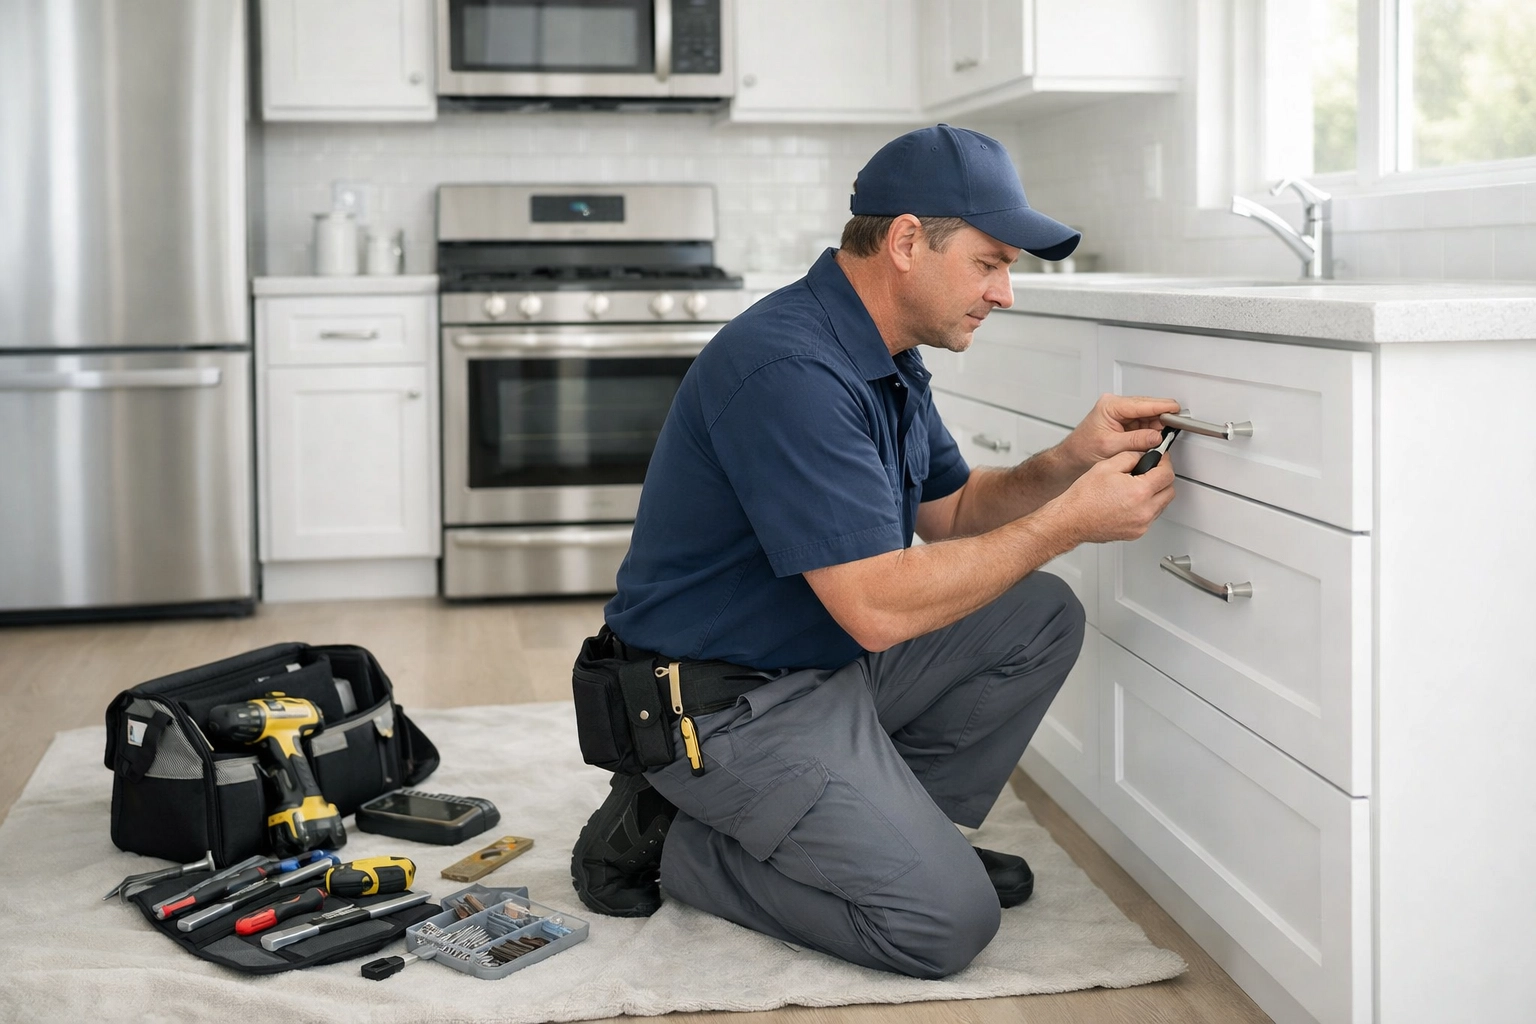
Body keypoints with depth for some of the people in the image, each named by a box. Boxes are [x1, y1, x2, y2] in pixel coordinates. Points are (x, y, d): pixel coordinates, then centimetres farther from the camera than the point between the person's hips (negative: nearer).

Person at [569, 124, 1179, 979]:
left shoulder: (887, 359, 7)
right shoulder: (788, 369, -27)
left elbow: (950, 512, 16)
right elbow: (879, 607, -29)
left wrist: (1069, 462, -4)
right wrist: (1070, 522, -22)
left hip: (831, 656, 10)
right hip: (728, 703, -10)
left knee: (1040, 618, 3)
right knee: (947, 921, -16)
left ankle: (895, 826, 11)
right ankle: (668, 839, -2)